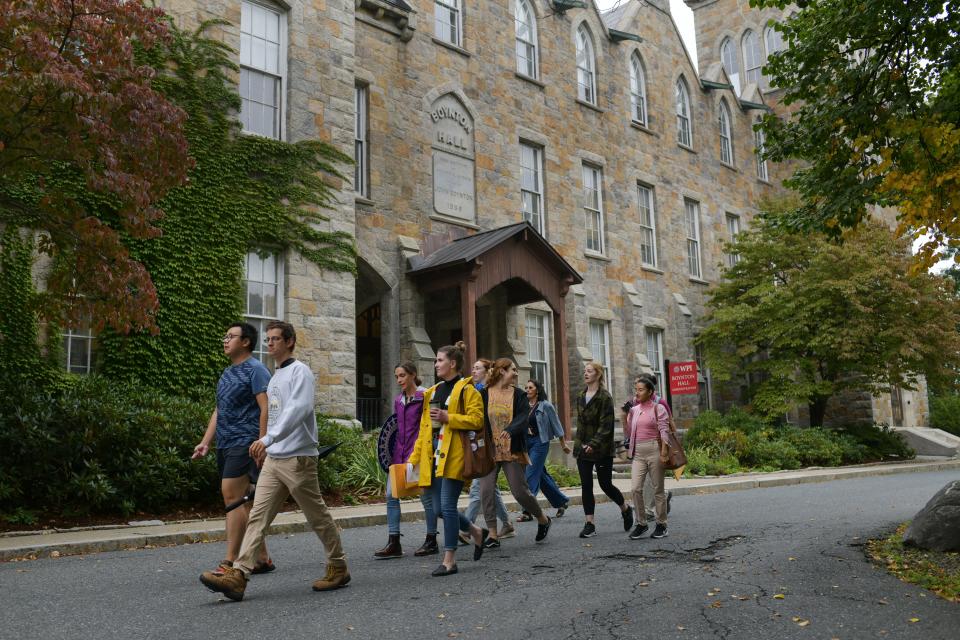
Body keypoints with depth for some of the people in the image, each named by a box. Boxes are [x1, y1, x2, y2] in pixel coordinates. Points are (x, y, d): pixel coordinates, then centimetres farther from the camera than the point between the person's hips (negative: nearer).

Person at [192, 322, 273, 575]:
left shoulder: (255, 370, -8)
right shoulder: (227, 373, 19)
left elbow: (265, 409, -15)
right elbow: (219, 411, 21)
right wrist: (206, 442, 13)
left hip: (244, 444, -9)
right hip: (225, 445, 9)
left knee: (232, 497, -12)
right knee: (244, 502, 9)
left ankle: (230, 562, -10)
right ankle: (261, 559, 15)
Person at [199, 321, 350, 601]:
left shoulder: (300, 372, -9)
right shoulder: (275, 377, 18)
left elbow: (298, 410, -24)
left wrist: (268, 439, -33)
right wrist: (267, 448, 20)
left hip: (298, 458, -8)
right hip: (273, 459, 8)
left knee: (318, 516, 3)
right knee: (257, 517, -2)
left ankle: (338, 568, 18)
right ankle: (237, 575, -6)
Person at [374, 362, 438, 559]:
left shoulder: (424, 397, -8)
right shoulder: (398, 400, 13)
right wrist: (392, 452, 15)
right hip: (399, 453, 7)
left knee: (425, 495, 2)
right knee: (391, 495, 1)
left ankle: (431, 542, 15)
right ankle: (394, 544, 5)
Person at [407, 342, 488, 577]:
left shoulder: (466, 389, -3)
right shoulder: (432, 392, 19)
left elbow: (477, 419, -13)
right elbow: (424, 428, 19)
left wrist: (448, 417, -18)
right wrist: (414, 457, 15)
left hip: (453, 456, -7)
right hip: (434, 457, 8)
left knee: (447, 506, -8)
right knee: (439, 508, 7)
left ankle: (449, 559, 3)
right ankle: (476, 532, 29)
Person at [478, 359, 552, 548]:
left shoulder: (519, 395, 2)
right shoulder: (484, 394, 1)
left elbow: (523, 417, -13)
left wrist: (510, 429, -33)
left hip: (512, 450, -1)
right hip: (489, 451, 1)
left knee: (520, 491, 1)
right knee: (486, 491, -7)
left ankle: (543, 519, 27)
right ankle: (493, 535, 2)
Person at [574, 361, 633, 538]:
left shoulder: (605, 397, -11)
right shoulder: (581, 397, 10)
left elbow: (605, 424, -16)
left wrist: (594, 444, -24)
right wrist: (580, 444, 7)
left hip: (601, 450, -6)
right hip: (583, 448, 6)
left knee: (605, 484, 3)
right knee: (586, 486, 2)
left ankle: (626, 509, 30)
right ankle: (589, 524, 7)